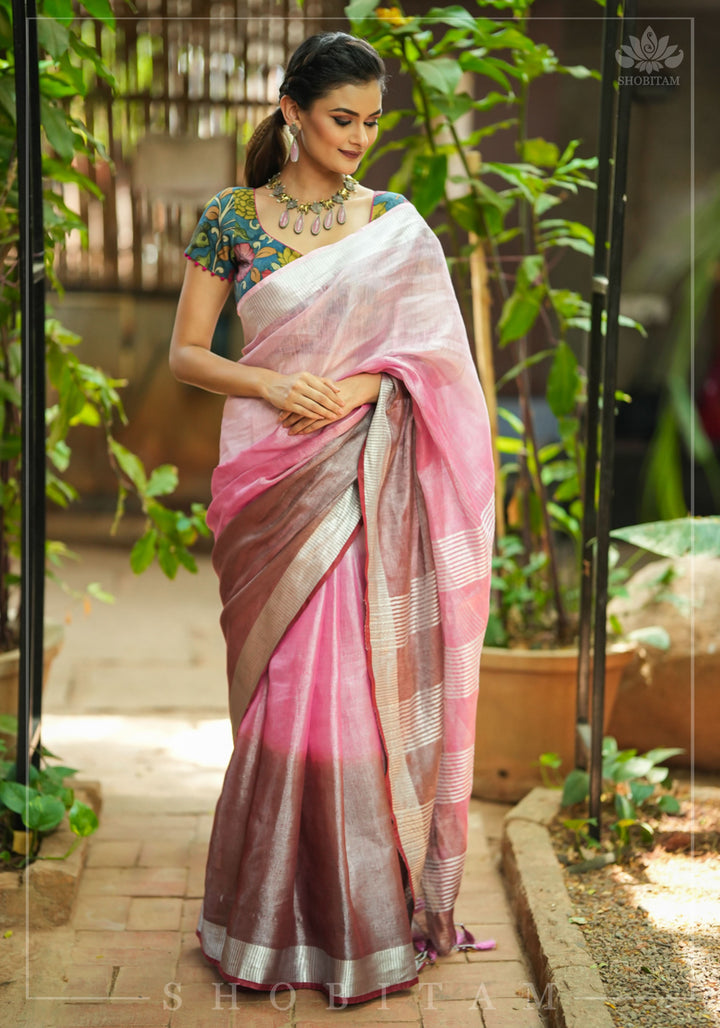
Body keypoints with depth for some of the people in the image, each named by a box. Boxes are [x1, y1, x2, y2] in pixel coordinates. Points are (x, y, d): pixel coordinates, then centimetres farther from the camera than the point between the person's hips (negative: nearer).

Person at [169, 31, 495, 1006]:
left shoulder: (398, 223, 7)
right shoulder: (230, 218, 5)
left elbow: (436, 348, 6)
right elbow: (184, 354, 5)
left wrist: (361, 386, -12)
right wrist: (270, 382, -13)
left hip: (367, 480, 1)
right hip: (272, 477, 0)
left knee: (365, 684, -2)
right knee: (283, 688, 1)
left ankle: (368, 911, 13)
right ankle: (277, 917, 16)